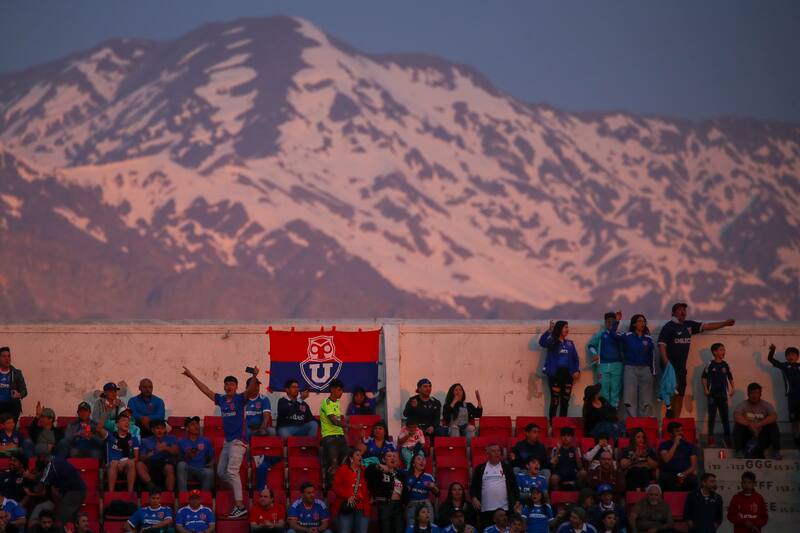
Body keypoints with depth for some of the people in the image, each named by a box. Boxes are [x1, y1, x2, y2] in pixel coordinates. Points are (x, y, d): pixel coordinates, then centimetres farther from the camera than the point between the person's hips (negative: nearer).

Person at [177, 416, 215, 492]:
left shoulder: (206, 441, 17)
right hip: (187, 472, 0)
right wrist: (187, 456, -12)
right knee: (181, 464, -35)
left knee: (209, 472, -35)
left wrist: (211, 464, -6)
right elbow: (178, 460, 7)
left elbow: (212, 458, 17)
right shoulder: (181, 442, 12)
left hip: (202, 471, 0)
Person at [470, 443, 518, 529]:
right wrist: (474, 498, -8)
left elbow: (514, 485, 9)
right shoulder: (480, 469, 7)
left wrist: (517, 502, 3)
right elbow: (473, 485, 7)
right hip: (486, 509, 0)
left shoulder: (507, 468, 8)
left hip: (504, 509, 0)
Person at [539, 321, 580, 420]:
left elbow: (575, 358, 15)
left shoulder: (570, 343, 15)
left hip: (567, 374, 5)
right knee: (555, 401, -7)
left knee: (565, 401, 7)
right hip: (555, 374, -5)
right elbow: (542, 342, -21)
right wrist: (549, 331, -32)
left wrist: (577, 370, 0)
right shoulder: (552, 342, -1)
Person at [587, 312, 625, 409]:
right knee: (604, 389, 0)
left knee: (615, 388, 0)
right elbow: (590, 345, 16)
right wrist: (594, 354, 2)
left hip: (617, 365, -1)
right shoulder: (600, 334, 8)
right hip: (603, 365, 1)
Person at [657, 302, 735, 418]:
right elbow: (662, 345, -12)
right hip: (671, 365, -7)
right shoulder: (668, 327, -6)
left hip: (681, 365, 7)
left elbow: (706, 326, 17)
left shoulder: (688, 325, 13)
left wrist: (725, 323, 15)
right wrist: (666, 362, -22)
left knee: (680, 394, 6)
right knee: (673, 392, -17)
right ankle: (669, 417, -15)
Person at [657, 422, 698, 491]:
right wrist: (675, 444, -6)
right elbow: (666, 459, -9)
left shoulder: (689, 446, 13)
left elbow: (694, 465, 6)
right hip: (668, 475, -1)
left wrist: (686, 473, -15)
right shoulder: (664, 445, 10)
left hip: (686, 475, 1)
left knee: (693, 480, -33)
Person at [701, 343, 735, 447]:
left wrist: (732, 389, 4)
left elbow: (730, 377, 14)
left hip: (723, 395, 3)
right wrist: (706, 390, -8)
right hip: (712, 395, -3)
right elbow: (704, 377, 0)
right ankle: (710, 439, 6)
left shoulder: (725, 365, 6)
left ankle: (727, 438, 9)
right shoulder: (710, 365, -4)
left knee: (725, 417, 5)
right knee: (711, 417, 1)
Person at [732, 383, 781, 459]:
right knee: (738, 425, -27)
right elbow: (737, 417, -25)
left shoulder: (766, 405, -1)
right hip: (747, 435, -1)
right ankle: (739, 451, -21)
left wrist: (759, 424, -32)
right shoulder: (742, 405, -5)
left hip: (762, 435, 1)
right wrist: (750, 424, -38)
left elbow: (774, 417, -20)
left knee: (773, 425, -23)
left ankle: (776, 452, -21)